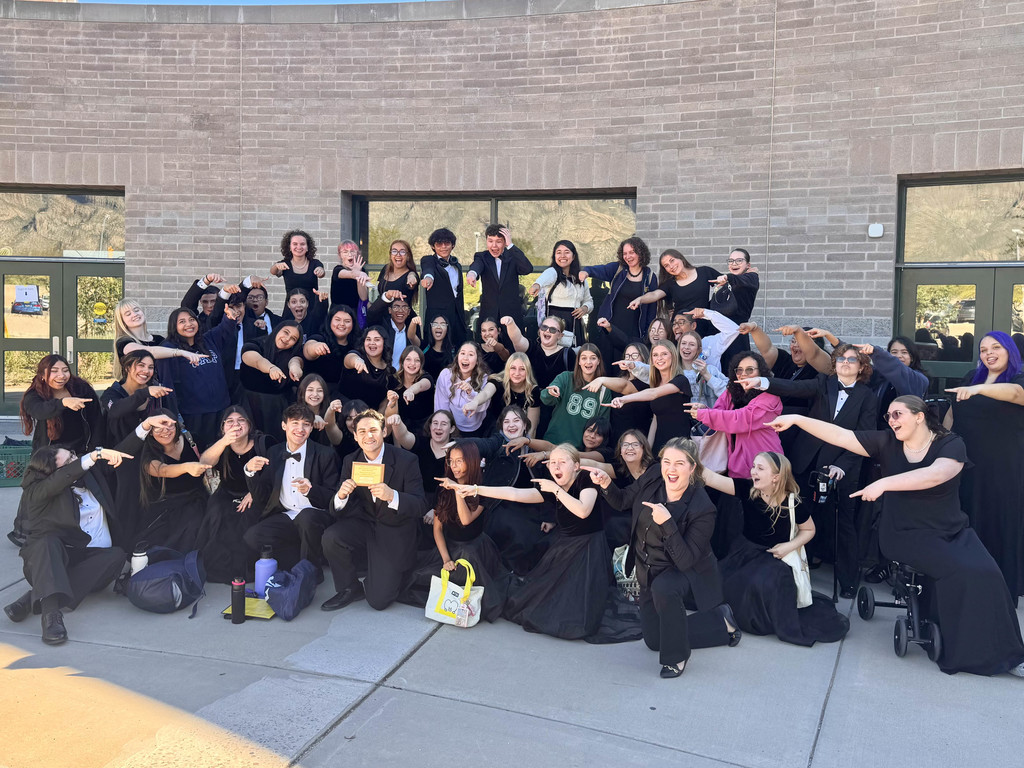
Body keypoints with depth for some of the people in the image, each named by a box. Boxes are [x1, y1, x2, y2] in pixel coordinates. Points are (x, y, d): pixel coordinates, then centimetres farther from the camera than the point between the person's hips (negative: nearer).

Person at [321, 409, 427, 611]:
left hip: (395, 533, -4)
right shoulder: (351, 461, -2)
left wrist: (392, 496, -40)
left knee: (378, 601, -11)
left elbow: (420, 506, -21)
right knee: (331, 537, -27)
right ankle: (349, 589, 0)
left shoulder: (406, 460, -15)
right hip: (365, 524, 4)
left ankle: (386, 576, 26)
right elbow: (340, 511, -3)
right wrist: (341, 495, -28)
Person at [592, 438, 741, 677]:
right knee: (654, 640, 13)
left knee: (663, 588, -41)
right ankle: (721, 622, 31)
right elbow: (621, 502, 1)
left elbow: (685, 561, -31)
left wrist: (667, 523, -41)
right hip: (649, 571, 6)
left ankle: (676, 657, -16)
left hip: (685, 572, -6)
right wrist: (606, 484, -19)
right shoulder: (653, 476, -15)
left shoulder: (702, 509, -29)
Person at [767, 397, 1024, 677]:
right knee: (962, 572, -25)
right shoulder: (886, 442, 0)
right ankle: (968, 652, -8)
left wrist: (884, 483, -34)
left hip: (953, 531, 2)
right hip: (906, 535, -2)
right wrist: (796, 420, -14)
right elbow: (839, 435, -6)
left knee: (986, 574, -22)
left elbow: (935, 475, -27)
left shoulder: (951, 444, -6)